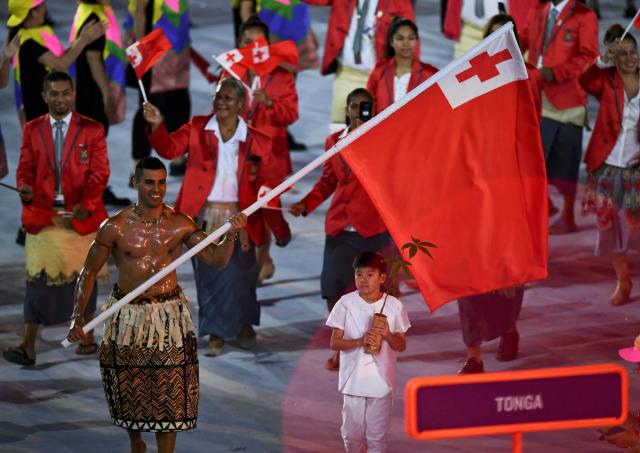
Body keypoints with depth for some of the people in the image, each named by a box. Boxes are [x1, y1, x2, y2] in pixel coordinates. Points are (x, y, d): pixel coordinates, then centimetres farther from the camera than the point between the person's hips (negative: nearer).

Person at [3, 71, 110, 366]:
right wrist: (25, 189, -17)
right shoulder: (32, 130, 9)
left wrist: (87, 204, -19)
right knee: (38, 277, -4)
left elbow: (100, 172, -3)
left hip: (81, 215, -1)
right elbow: (25, 169, 7)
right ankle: (28, 346, -7)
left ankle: (87, 337, 22)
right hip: (42, 215, 1)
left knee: (83, 275, 7)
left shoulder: (92, 130, 3)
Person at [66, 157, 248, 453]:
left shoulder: (180, 225, -3)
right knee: (129, 392, 10)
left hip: (169, 316, 0)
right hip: (127, 317, 0)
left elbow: (216, 259, -2)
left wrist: (230, 236, -23)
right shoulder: (115, 227, -8)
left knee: (169, 395, -2)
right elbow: (88, 273, -2)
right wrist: (77, 318, -8)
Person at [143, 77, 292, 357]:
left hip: (237, 219, 0)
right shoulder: (197, 129, 4)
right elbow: (170, 148, -8)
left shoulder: (256, 142, 2)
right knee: (208, 276, 2)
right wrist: (157, 125, -28)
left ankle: (244, 324, 30)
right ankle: (216, 335, 9)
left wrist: (279, 229, 4)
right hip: (203, 217, 0)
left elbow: (268, 187, 4)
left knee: (239, 276, 5)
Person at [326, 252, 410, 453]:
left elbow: (401, 346, 2)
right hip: (353, 381, 0)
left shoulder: (394, 306, -5)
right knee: (352, 432, 9)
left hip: (381, 381, 0)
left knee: (378, 435, 5)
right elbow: (335, 343, -5)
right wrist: (360, 341, -22)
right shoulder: (346, 303, -6)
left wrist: (387, 335, -19)